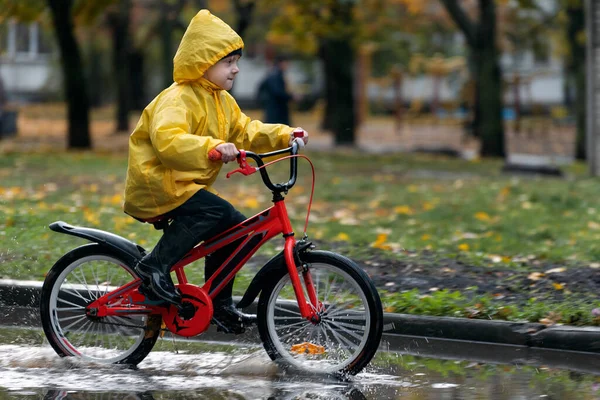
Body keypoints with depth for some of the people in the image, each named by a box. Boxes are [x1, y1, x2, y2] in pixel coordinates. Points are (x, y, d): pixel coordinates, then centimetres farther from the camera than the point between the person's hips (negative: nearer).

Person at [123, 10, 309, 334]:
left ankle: (219, 305, 15)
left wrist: (285, 136, 1)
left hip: (188, 185, 10)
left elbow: (246, 132, 17)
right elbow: (167, 140, -36)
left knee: (236, 227, 4)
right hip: (156, 185, -10)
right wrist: (212, 147, -49)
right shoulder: (177, 99, -19)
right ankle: (155, 265, -24)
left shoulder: (222, 102, 13)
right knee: (215, 211, -29)